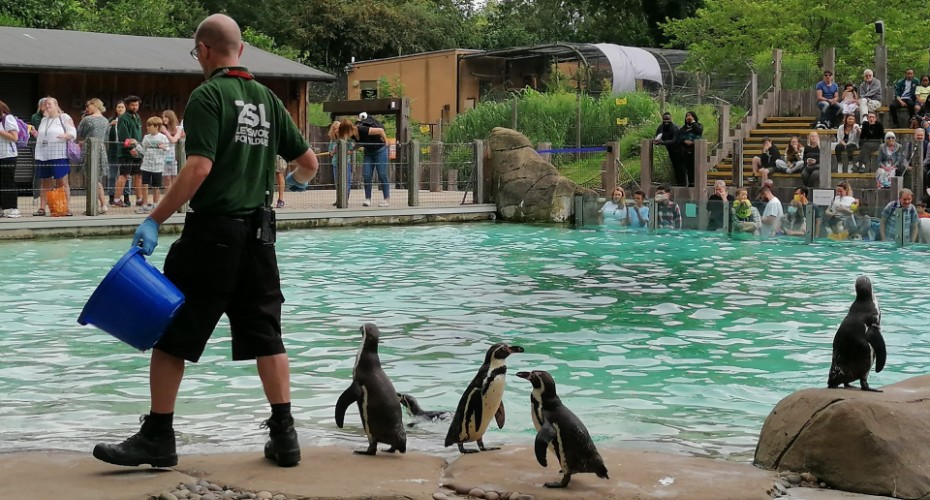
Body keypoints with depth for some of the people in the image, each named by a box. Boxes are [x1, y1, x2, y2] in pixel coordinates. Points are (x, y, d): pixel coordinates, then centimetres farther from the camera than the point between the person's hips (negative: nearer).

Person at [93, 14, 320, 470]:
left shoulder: (208, 95, -9)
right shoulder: (267, 98, 11)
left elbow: (199, 168, -20)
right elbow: (309, 162, 16)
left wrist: (155, 220, -17)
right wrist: (297, 181, 39)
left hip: (213, 229, -6)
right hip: (259, 232, 6)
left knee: (170, 334, 3)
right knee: (266, 337, 11)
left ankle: (158, 437, 5)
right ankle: (284, 436, 9)